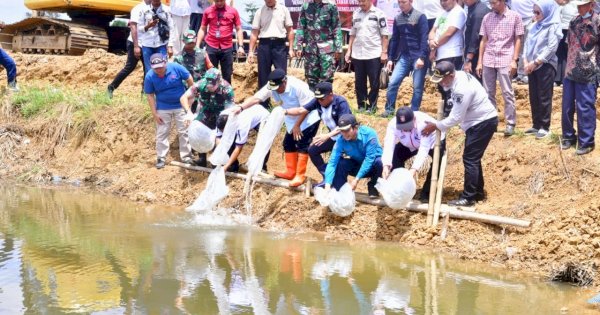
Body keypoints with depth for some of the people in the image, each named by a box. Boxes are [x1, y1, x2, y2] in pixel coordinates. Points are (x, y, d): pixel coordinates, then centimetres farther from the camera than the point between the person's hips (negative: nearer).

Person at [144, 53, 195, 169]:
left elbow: (189, 80, -6)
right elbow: (150, 95, -9)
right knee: (161, 133, 5)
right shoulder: (150, 76, -18)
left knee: (184, 131, 7)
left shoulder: (176, 68, -21)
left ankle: (186, 156, 18)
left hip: (181, 105, 0)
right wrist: (154, 113, -9)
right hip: (163, 108, 0)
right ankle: (161, 158, 14)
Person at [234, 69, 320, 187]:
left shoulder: (297, 86, -33)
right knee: (288, 144, 11)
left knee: (302, 146, -11)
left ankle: (300, 176, -6)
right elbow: (256, 98, -24)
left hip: (308, 119, -8)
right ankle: (290, 172, 24)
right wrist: (241, 107, -39)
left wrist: (297, 125, -21)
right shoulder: (271, 87, -16)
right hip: (292, 121, 8)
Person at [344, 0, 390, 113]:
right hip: (357, 54, 4)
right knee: (359, 83, 8)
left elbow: (384, 35, -4)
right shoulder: (356, 14, 9)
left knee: (374, 82, 1)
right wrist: (349, 51, 10)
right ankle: (361, 106, 16)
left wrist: (384, 52, -9)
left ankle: (372, 106, 10)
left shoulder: (378, 14, -4)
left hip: (374, 54, -4)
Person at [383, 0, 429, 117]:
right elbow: (394, 39, 15)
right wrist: (391, 58, 11)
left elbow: (424, 38, -12)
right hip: (403, 56, 5)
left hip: (418, 57, -5)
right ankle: (389, 109, 8)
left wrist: (422, 57, -20)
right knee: (393, 83, -3)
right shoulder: (397, 18, 9)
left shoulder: (420, 17, -7)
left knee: (417, 87, 0)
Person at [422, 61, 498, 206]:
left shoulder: (462, 89, -30)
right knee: (473, 158, 16)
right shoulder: (460, 76, 0)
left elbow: (456, 117, -25)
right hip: (479, 121, 10)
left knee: (469, 158, -10)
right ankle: (478, 192, 25)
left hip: (484, 122, -10)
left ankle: (468, 197, -8)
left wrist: (436, 126, -15)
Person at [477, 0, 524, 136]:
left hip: (505, 60, -3)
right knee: (488, 93, 7)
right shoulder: (487, 18, 8)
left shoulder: (514, 17, 0)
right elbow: (484, 40, 12)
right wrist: (480, 61, 8)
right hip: (488, 60, 3)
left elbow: (518, 40, 1)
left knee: (507, 93, -3)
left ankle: (510, 124, 3)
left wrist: (514, 60, -6)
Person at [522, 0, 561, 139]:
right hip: (532, 66, 7)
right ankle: (536, 125, 18)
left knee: (544, 97, -3)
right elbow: (527, 44, 12)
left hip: (546, 66, -7)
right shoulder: (535, 26, 13)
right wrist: (526, 62, -2)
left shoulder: (553, 27, -8)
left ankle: (545, 127, 2)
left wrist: (535, 62, -16)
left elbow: (551, 48, -15)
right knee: (533, 97, 9)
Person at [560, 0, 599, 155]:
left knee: (585, 108, 0)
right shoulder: (575, 20, 9)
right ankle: (568, 137, 27)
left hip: (587, 74, -6)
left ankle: (586, 142, 9)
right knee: (567, 106, 12)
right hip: (570, 71, 6)